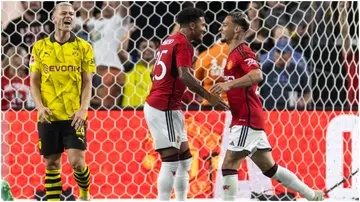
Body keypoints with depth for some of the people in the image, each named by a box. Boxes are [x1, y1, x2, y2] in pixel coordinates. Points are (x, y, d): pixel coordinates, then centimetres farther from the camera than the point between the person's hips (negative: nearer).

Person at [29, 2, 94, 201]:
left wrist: (83, 109, -12)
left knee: (77, 161, -8)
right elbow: (34, 82, 6)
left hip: (74, 116, -1)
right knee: (51, 163, 5)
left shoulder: (83, 47, 3)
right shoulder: (40, 47, 5)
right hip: (48, 116, 1)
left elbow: (87, 83, 2)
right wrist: (40, 107, -9)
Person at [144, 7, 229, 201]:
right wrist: (209, 97, -28)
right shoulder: (183, 44, -12)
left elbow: (154, 74, 24)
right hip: (164, 109, -10)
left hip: (155, 104, 10)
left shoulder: (169, 41, 16)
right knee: (171, 161, -11)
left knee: (185, 159, 12)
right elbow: (184, 75, -27)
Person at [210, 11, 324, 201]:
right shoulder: (234, 54, 20)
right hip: (245, 119, 10)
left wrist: (228, 85, -37)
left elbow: (256, 75, -29)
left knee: (229, 164, -11)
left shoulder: (242, 51, -10)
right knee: (269, 168, 14)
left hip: (247, 119, -10)